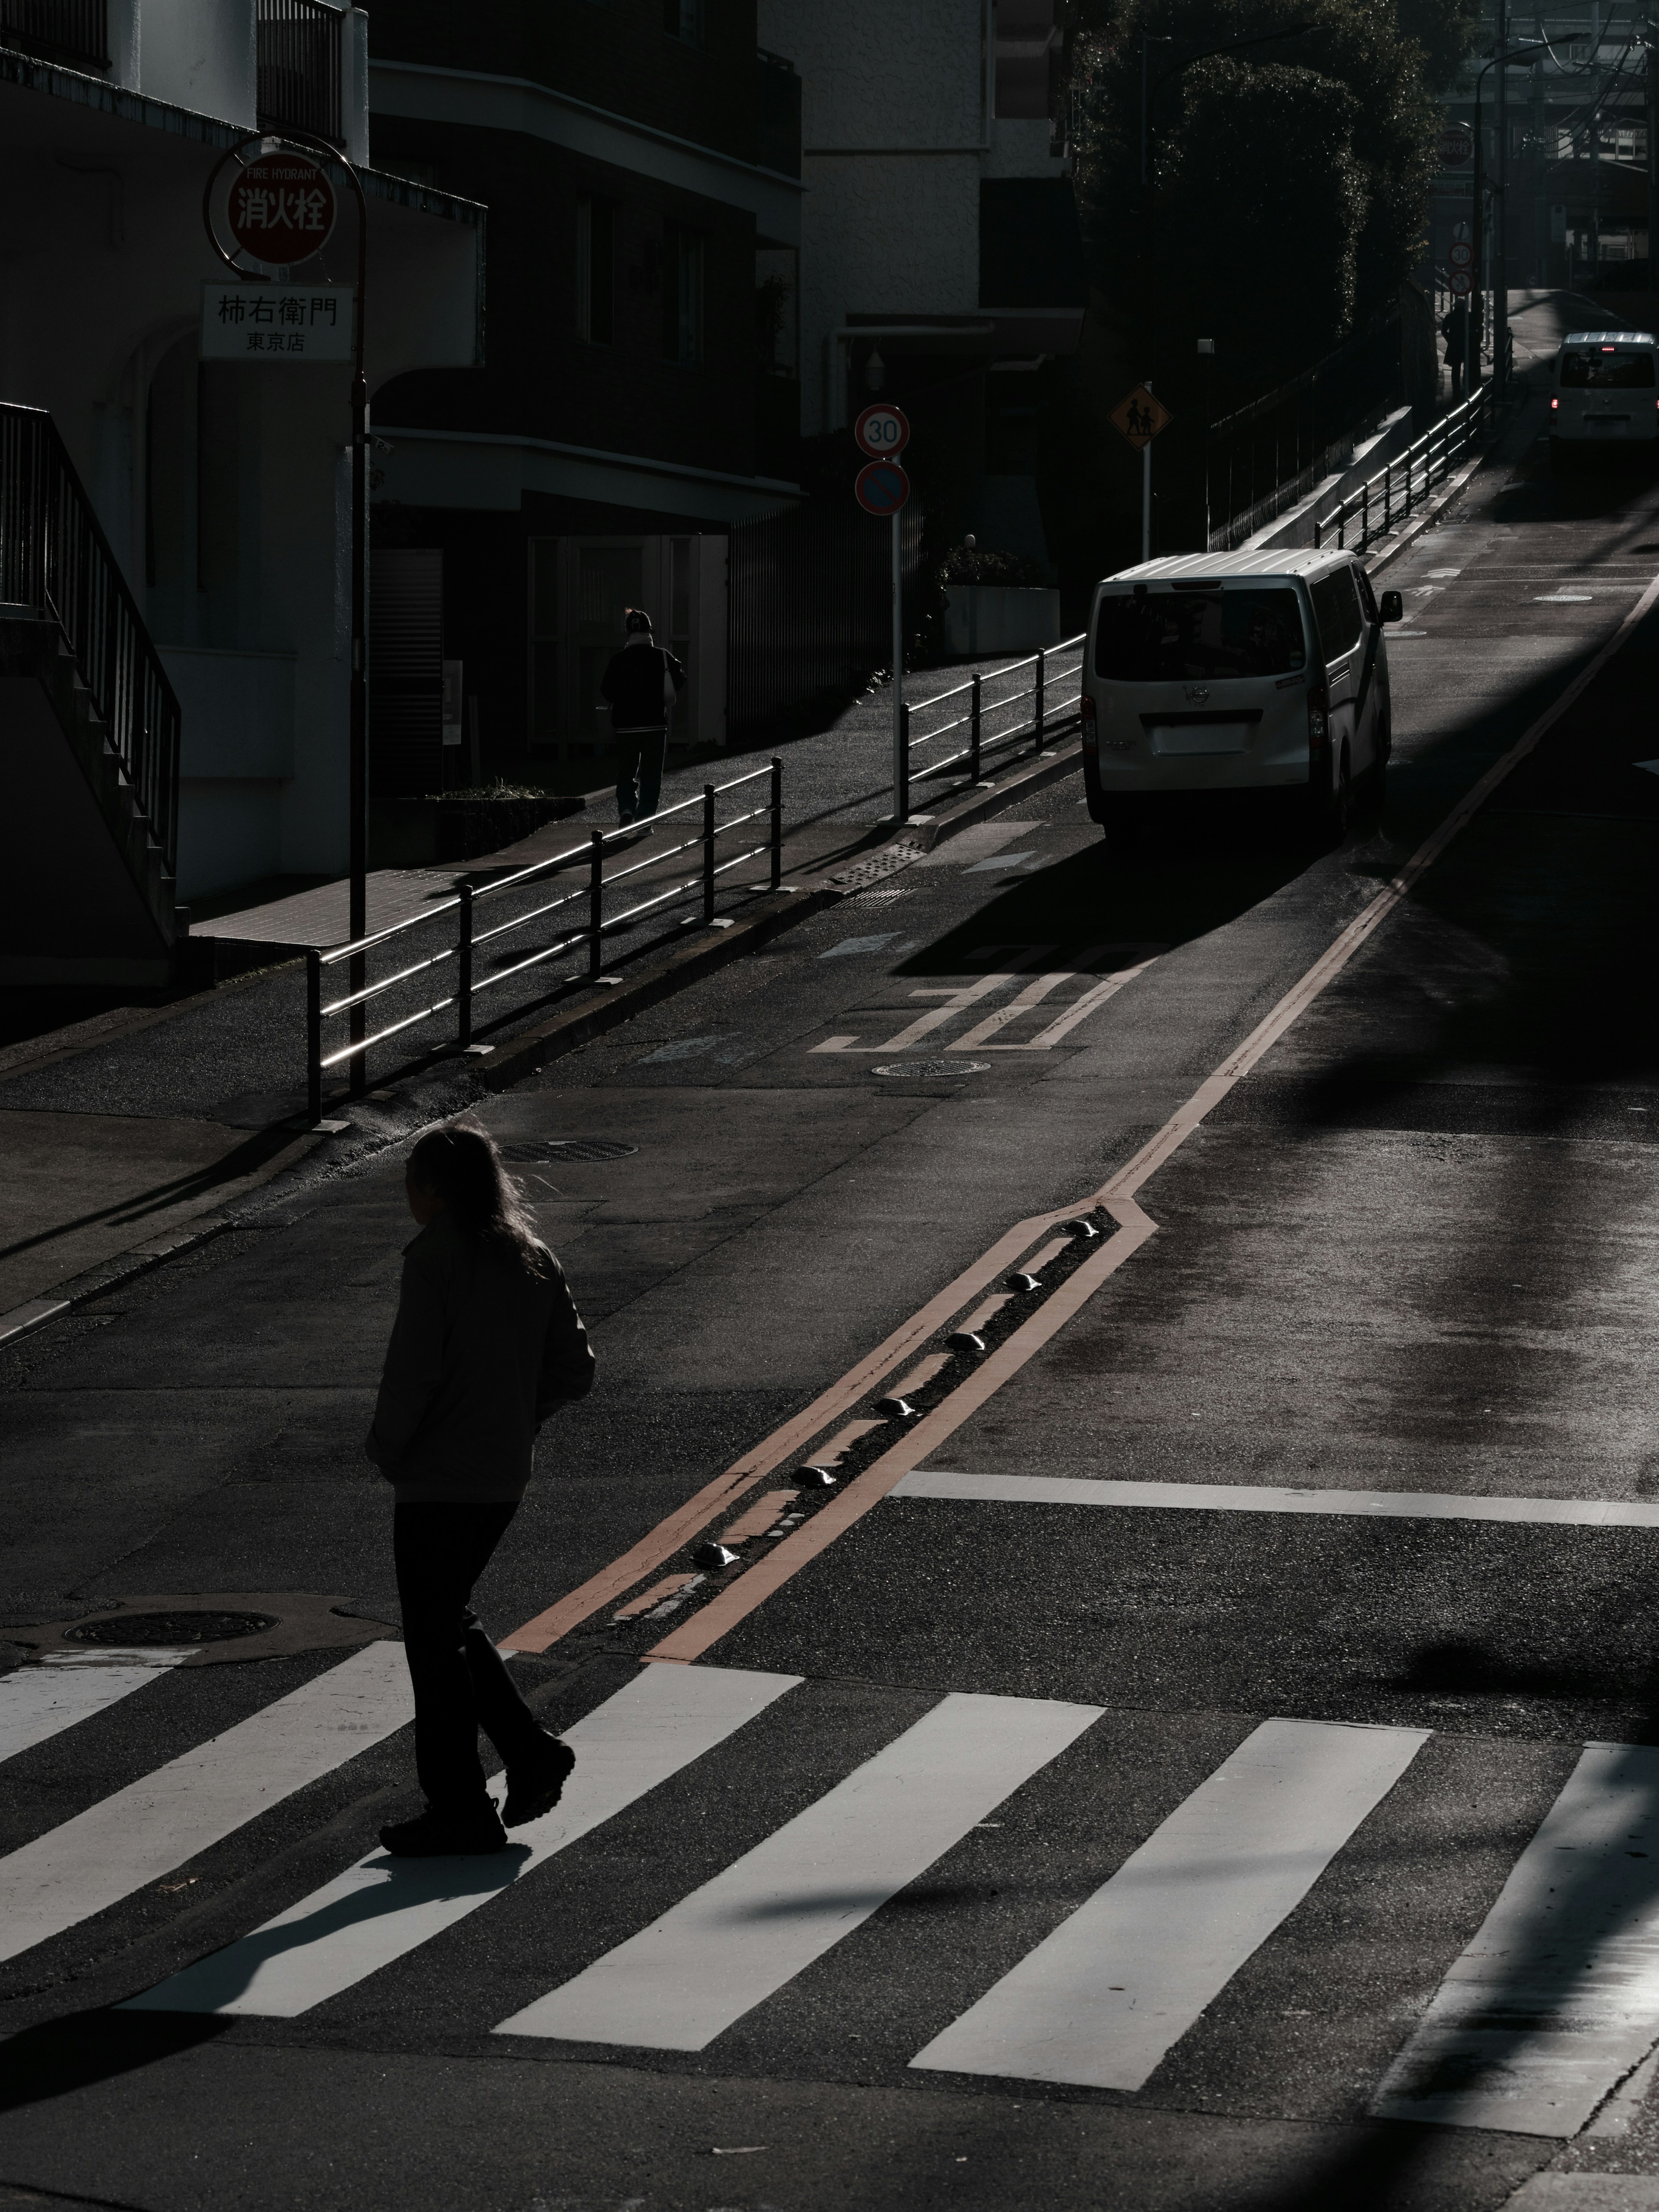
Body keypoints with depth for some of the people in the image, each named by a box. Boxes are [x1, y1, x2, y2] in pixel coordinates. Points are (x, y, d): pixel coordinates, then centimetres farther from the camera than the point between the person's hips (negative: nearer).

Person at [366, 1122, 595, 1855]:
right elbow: (574, 1370, 8)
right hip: (505, 1476, 7)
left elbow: (413, 1368, -20)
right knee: (450, 1620, 23)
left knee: (433, 1637, 3)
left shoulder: (435, 1257, -14)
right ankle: (531, 1752, 16)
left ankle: (459, 1810, 7)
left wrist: (388, 1448, -6)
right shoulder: (533, 1259, 7)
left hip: (439, 1478, -7)